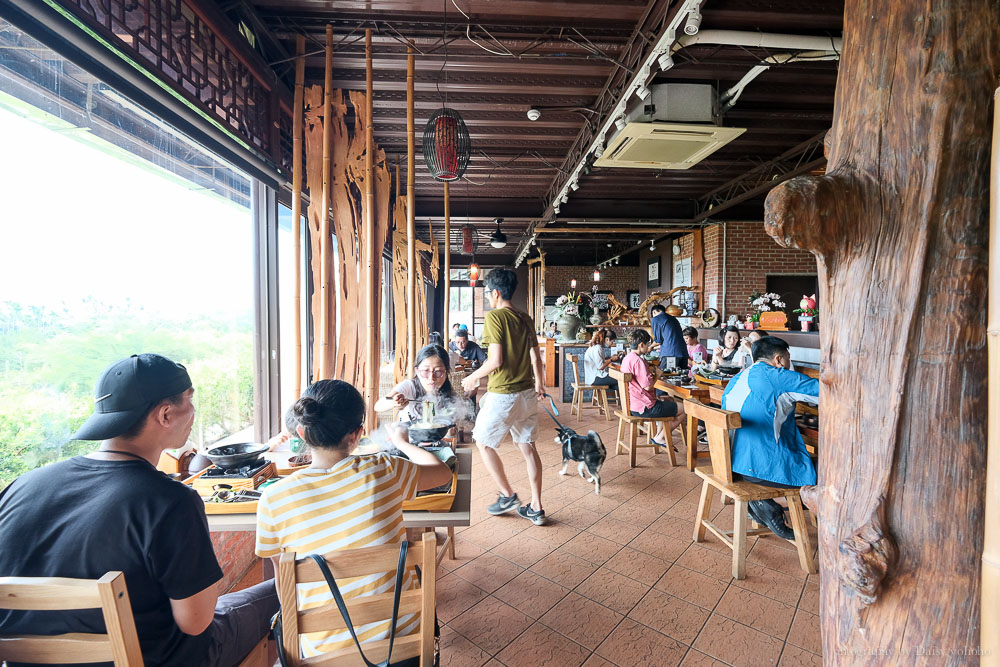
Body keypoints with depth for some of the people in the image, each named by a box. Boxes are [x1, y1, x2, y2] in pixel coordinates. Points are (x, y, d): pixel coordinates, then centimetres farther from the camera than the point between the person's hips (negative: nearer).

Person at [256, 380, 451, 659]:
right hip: (401, 634, -1)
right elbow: (443, 472, -1)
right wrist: (401, 442, 15)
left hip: (327, 648, 2)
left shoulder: (273, 500, -18)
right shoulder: (383, 471, -21)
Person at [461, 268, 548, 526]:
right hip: (527, 393, 7)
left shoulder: (494, 316, -13)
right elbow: (536, 358, 10)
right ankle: (536, 508, 21)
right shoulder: (525, 318, 8)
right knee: (527, 447, 13)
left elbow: (496, 360, -19)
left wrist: (473, 377, -3)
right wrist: (539, 383, 27)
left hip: (502, 395, -7)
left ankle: (508, 495, 21)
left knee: (483, 443, 13)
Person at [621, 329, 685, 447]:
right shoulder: (637, 360, -21)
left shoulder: (626, 358, 10)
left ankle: (659, 434, 25)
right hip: (643, 408, -10)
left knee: (667, 401, 32)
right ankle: (660, 438, 10)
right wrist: (657, 375, -7)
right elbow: (648, 386, -23)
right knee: (683, 409, 2)